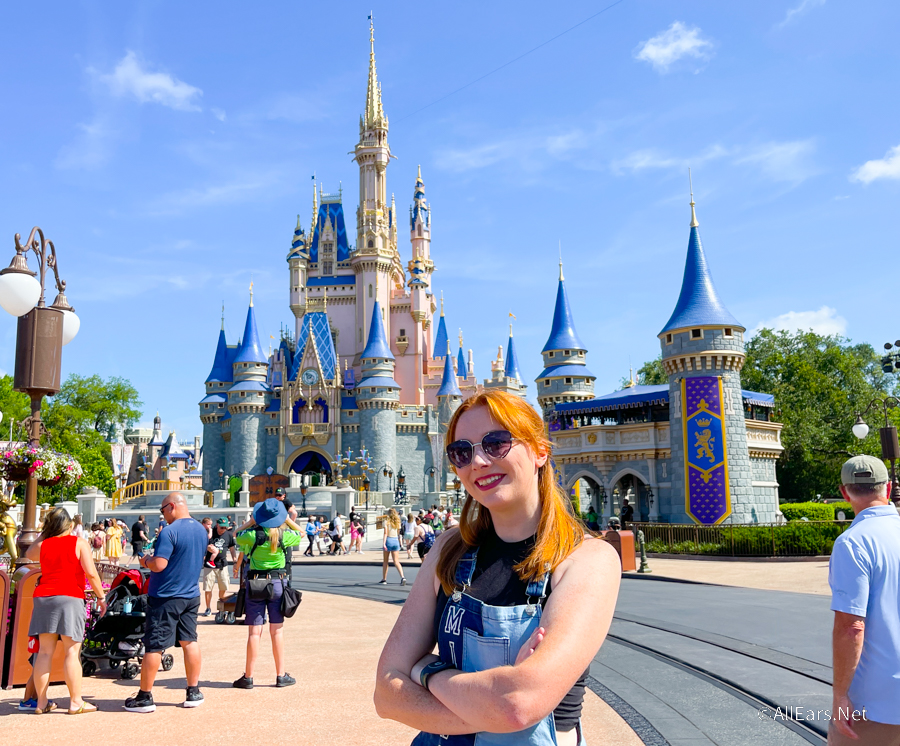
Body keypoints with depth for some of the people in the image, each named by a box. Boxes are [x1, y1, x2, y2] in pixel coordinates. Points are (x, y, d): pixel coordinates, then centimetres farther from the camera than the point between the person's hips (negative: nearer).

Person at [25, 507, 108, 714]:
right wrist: (101, 596, 2)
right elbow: (91, 573, -7)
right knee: (72, 652, -2)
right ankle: (76, 702, 0)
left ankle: (41, 702, 14)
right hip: (69, 598, -5)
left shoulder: (43, 545, 11)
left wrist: (43, 533, 32)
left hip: (43, 598, 5)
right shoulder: (79, 543, 0)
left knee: (44, 652, 8)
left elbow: (29, 554, 36)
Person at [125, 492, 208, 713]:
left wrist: (145, 561, -2)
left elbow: (159, 564, -23)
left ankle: (144, 697, 10)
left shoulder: (169, 532, -18)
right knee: (189, 641, 13)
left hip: (165, 597, -7)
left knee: (154, 646, 2)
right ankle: (193, 692, 18)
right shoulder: (202, 530, 7)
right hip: (192, 595, 7)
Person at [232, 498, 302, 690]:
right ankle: (281, 675, 13)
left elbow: (237, 534, 12)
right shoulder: (284, 535, -7)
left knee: (254, 632, 3)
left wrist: (252, 520, 12)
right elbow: (301, 534, 15)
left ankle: (248, 677, 9)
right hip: (278, 582, 1)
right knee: (277, 630, 7)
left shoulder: (253, 534, -10)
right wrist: (287, 519, 14)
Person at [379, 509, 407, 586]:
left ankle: (384, 579, 15)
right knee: (396, 562, 0)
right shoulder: (397, 522, 9)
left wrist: (384, 543, -18)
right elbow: (398, 533, 13)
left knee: (385, 561, 10)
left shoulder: (387, 521, -3)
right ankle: (402, 577, -19)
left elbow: (385, 533, -13)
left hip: (388, 540, -3)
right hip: (396, 541, 3)